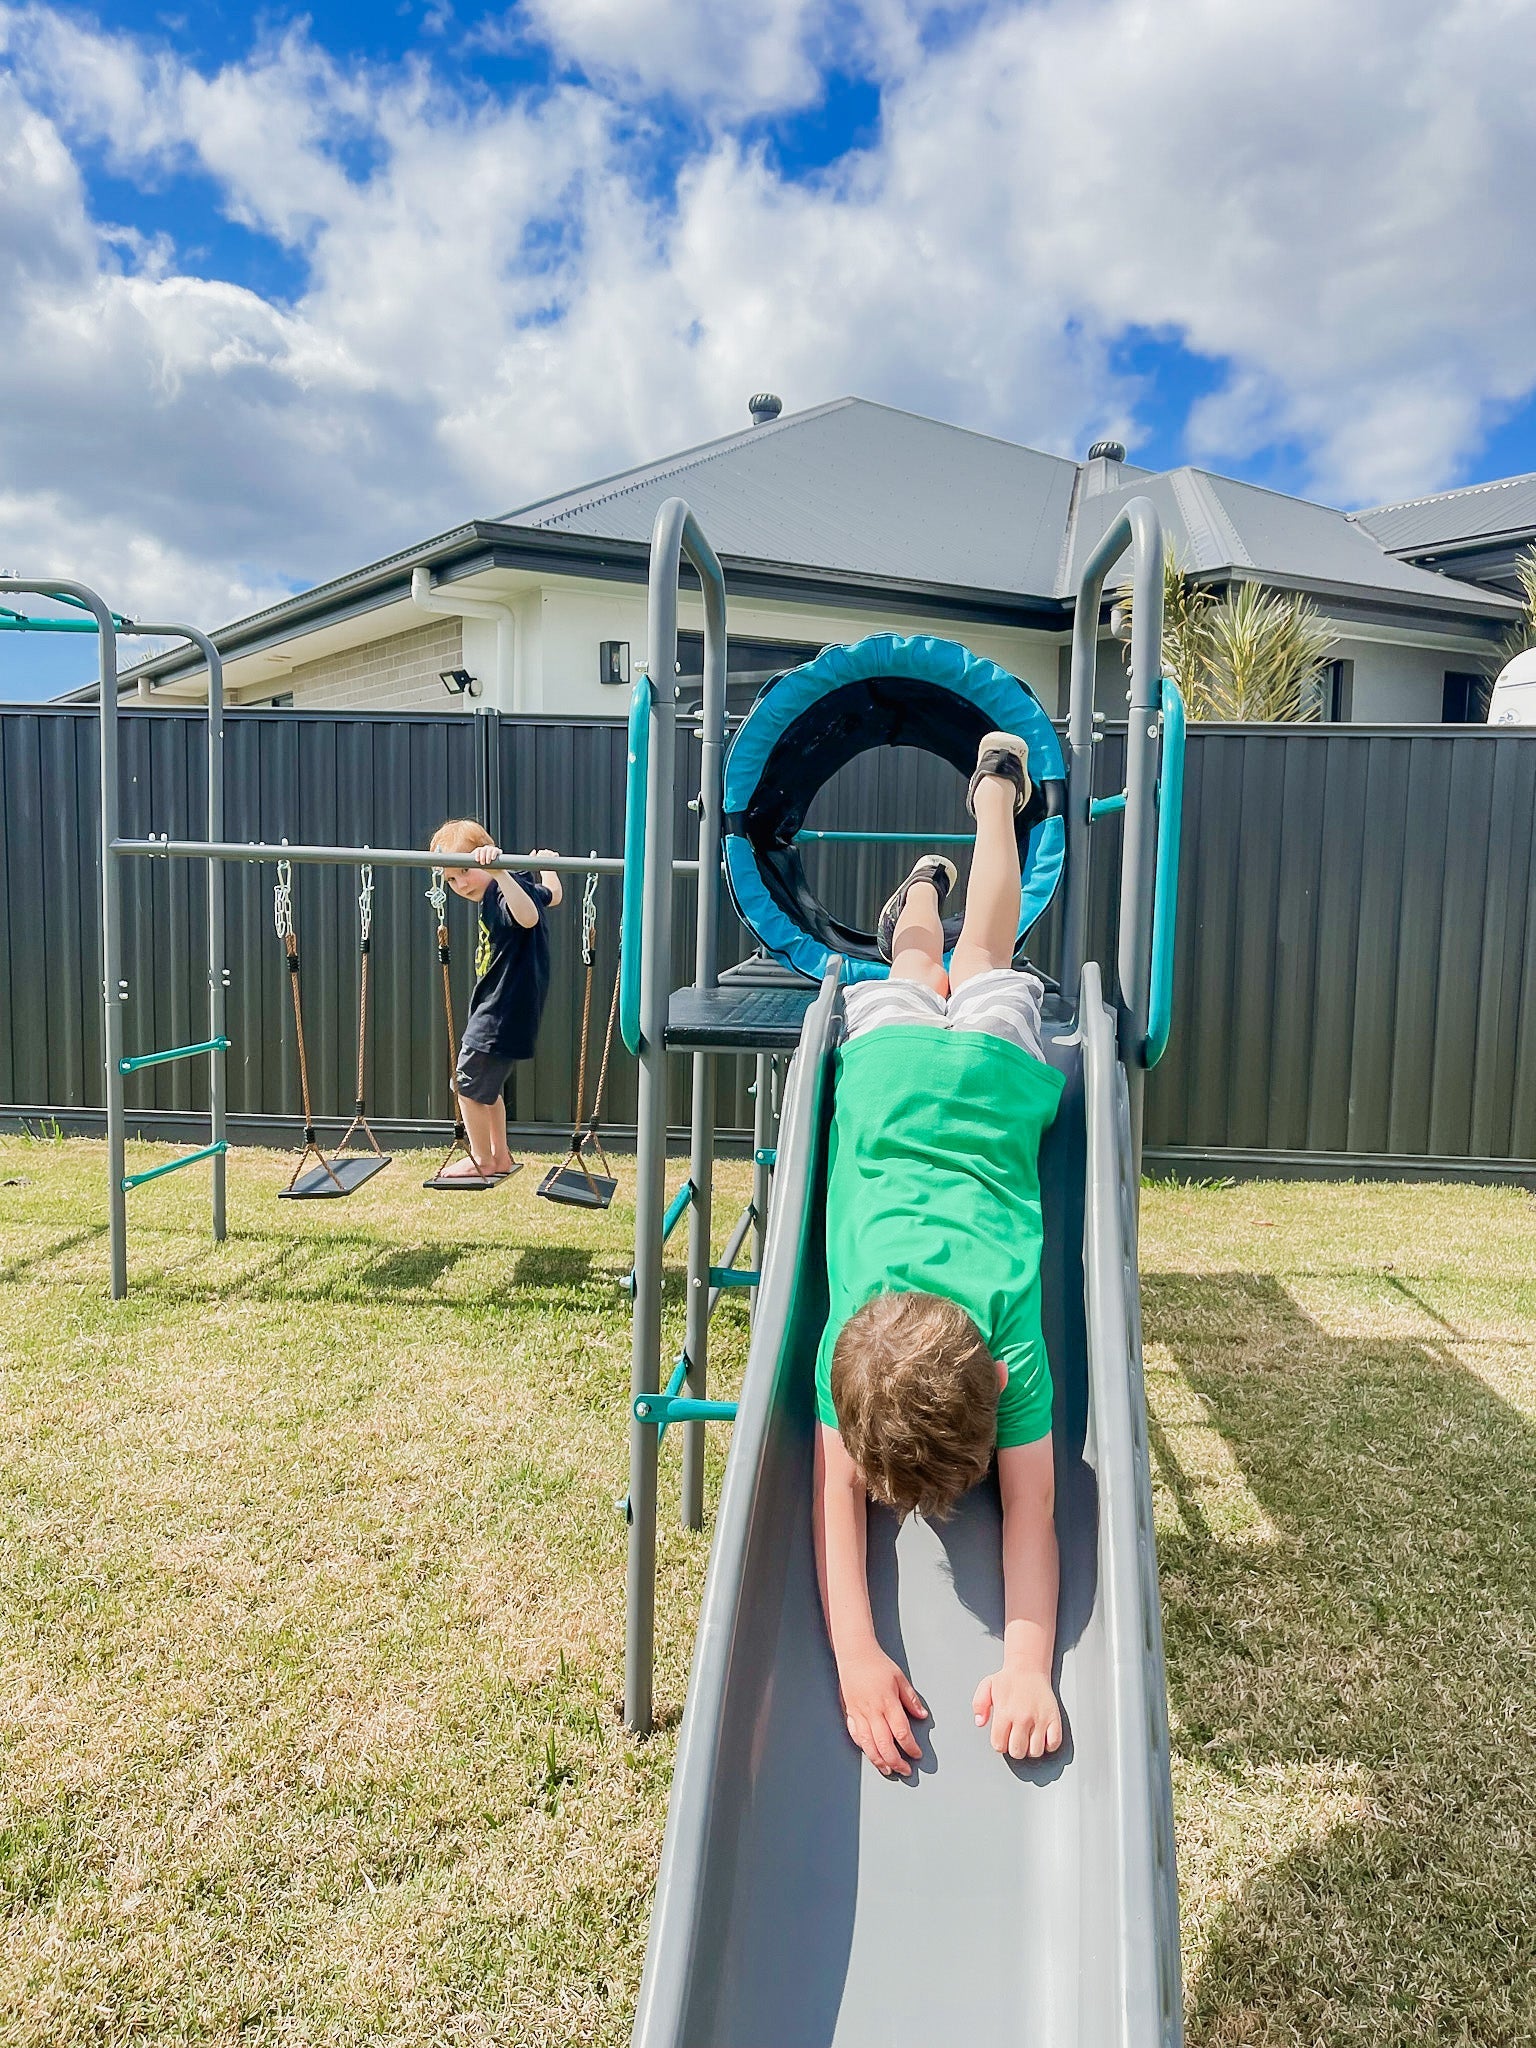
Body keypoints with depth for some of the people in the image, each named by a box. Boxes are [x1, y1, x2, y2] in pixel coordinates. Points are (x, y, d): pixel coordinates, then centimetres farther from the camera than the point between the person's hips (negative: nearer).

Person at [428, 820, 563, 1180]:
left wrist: (498, 872, -51)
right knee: (488, 1085, 22)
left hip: (503, 1012, -11)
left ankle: (482, 1161, 16)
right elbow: (552, 896, 26)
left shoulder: (507, 890, -20)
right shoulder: (494, 894, 10)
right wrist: (546, 864, 41)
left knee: (469, 1084, 1)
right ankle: (500, 1157, 34)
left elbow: (528, 917, -45)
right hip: (497, 1010, 11)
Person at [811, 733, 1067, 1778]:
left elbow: (1031, 1506, -29)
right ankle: (923, 889, 66)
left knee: (979, 973, 32)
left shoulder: (1014, 1337, -38)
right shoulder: (850, 1337, -36)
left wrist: (1030, 1666, -41)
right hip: (891, 1077, -1)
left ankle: (998, 786, 54)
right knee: (917, 976, 34)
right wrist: (857, 1659, -38)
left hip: (995, 1079, 1)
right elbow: (836, 1494, -27)